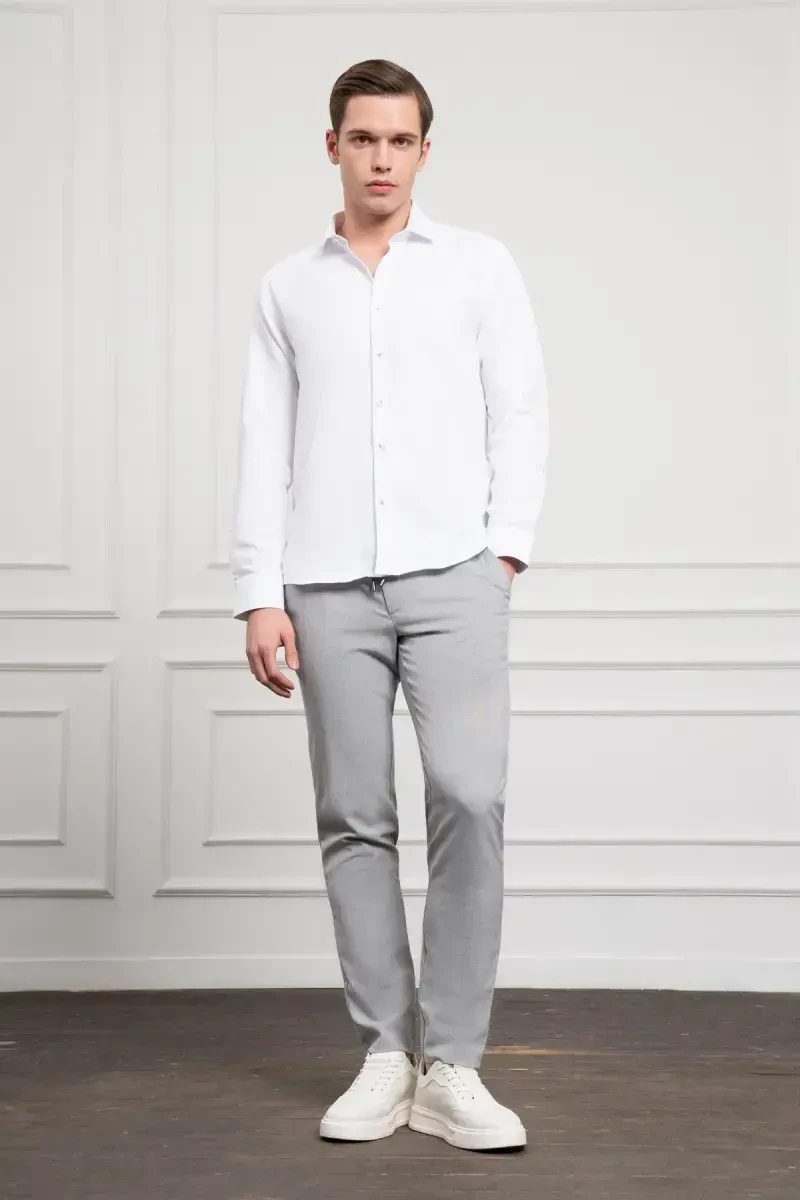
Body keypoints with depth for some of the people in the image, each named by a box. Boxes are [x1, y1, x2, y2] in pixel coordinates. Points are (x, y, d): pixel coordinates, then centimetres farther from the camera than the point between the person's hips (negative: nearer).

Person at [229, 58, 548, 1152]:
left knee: (469, 798, -14)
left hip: (452, 576, -2)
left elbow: (521, 414, 6)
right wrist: (260, 593, 1)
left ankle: (451, 1066, -6)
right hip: (329, 587, 2)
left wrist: (507, 549, -5)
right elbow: (265, 446, 9)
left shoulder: (479, 267, 10)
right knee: (355, 820, 2)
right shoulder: (287, 289, 14)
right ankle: (386, 1056, 11)